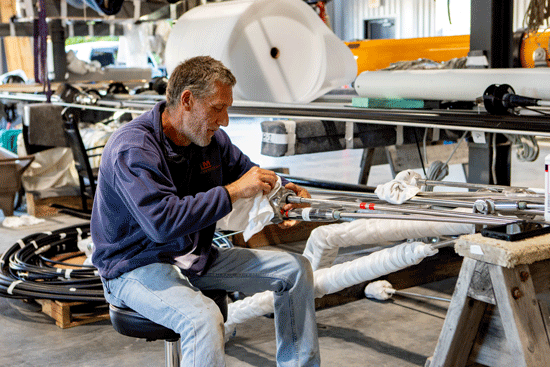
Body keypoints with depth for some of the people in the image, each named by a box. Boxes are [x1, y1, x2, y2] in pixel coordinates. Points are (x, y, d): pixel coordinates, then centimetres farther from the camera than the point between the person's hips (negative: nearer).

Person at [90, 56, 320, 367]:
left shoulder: (210, 137, 2)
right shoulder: (132, 148, -24)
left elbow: (245, 169, 19)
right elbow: (162, 221, -36)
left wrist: (283, 190, -3)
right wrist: (232, 192, -31)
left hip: (196, 257, 8)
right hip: (137, 267, -8)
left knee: (296, 269, 4)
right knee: (204, 318, -38)